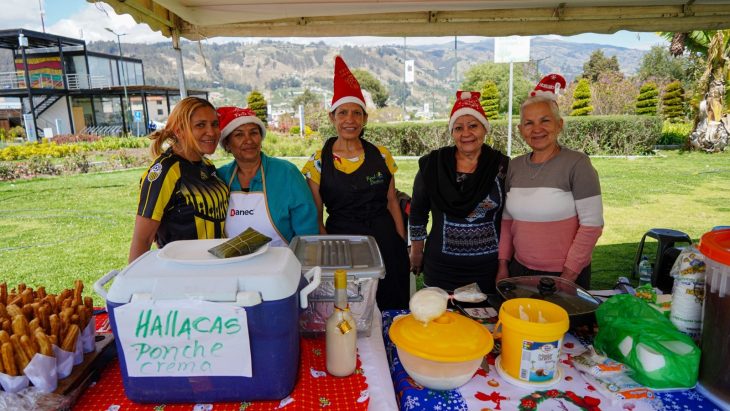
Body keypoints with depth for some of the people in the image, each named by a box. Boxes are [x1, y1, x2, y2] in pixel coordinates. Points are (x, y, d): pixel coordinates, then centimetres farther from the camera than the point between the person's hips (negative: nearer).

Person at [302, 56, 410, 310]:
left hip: (385, 241, 2)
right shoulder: (318, 163, -3)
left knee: (391, 308, 10)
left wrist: (403, 245, 6)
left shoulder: (381, 156, 2)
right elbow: (315, 218, 1)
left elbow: (392, 203, 8)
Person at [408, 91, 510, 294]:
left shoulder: (503, 166, -1)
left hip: (490, 267, 0)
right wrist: (416, 251, 10)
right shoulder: (432, 165, -2)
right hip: (442, 268, 0)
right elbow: (417, 211, 7)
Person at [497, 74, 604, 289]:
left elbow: (592, 224, -12)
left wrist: (568, 276, -13)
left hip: (565, 274, -4)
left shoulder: (577, 164, -11)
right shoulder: (514, 166, 3)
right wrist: (503, 265, 3)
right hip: (519, 270, 5)